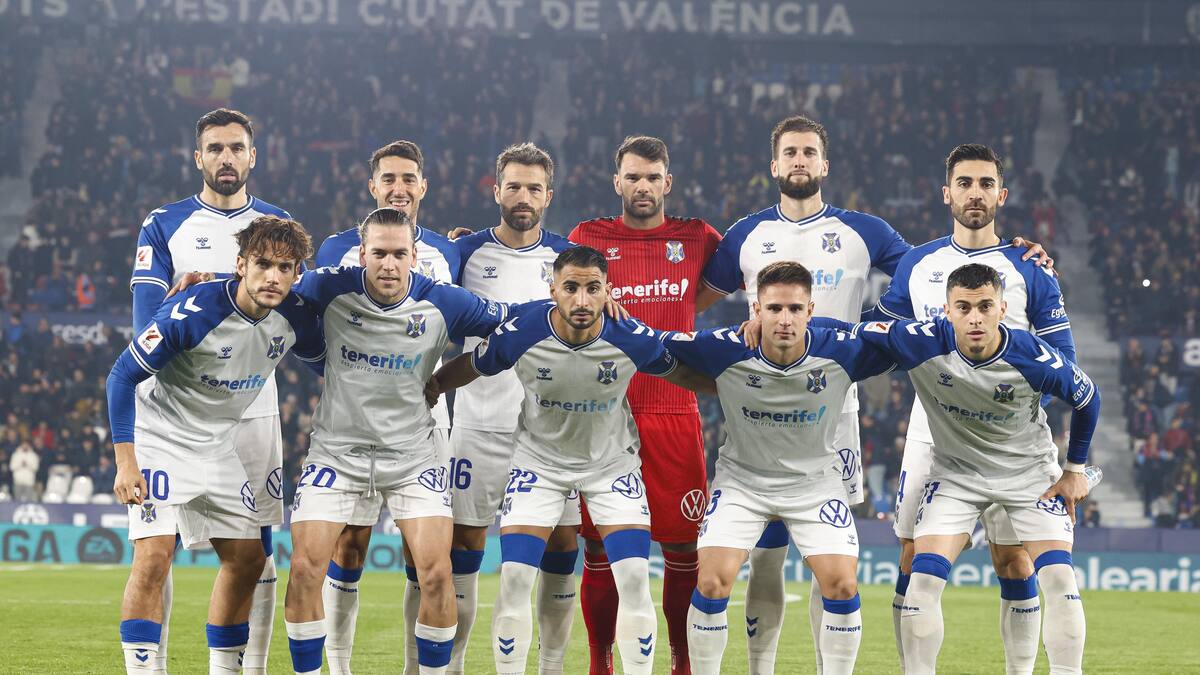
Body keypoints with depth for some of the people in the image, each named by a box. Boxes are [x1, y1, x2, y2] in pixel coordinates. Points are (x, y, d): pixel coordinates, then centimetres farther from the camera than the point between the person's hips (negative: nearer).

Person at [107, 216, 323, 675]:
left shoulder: (294, 319, -10)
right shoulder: (192, 313, -27)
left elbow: (324, 363, 12)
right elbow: (123, 374, -20)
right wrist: (126, 462, -23)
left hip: (220, 446, 6)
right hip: (161, 442, -6)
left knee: (247, 559, 6)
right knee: (153, 557, -18)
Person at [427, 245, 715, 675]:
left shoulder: (633, 339, -24)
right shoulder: (520, 332, -25)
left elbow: (681, 373, -3)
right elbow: (472, 366, -3)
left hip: (613, 462, 0)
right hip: (540, 459, 0)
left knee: (634, 579, -10)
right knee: (514, 579, -10)